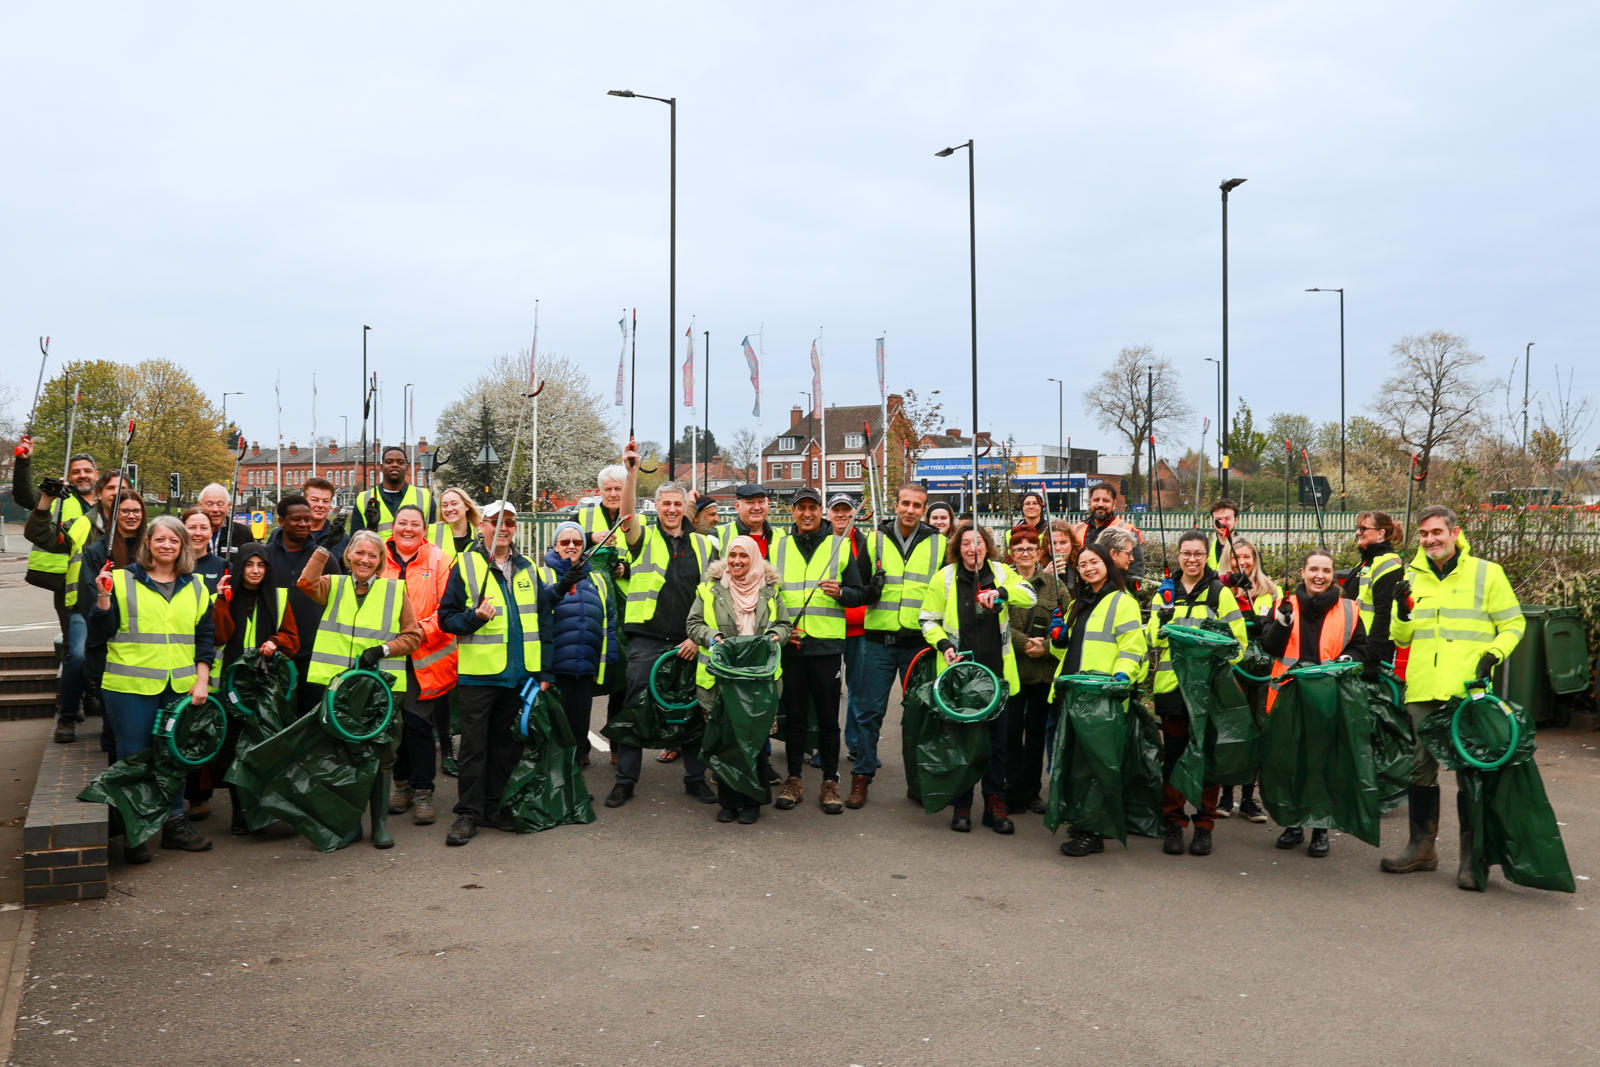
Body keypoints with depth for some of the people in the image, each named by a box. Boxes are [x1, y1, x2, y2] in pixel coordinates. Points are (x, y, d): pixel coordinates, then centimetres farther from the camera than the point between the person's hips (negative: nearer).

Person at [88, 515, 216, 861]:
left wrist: (202, 680, 3)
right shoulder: (122, 581, 1)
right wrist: (103, 598, -17)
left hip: (181, 687, 3)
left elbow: (206, 636, 12)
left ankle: (175, 823, 23)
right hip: (131, 688, -3)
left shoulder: (195, 587, 11)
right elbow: (99, 634, -2)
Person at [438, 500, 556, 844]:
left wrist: (544, 672, 10)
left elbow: (542, 622, 15)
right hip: (478, 674, -4)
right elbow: (446, 618, -2)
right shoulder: (465, 565, 1)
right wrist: (474, 617, -21)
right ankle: (468, 812, 8)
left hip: (519, 674, 4)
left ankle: (495, 806, 22)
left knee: (506, 743, 11)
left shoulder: (528, 569, 13)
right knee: (474, 745, 0)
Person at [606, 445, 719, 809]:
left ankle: (695, 778, 21)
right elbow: (627, 513, -17)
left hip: (688, 643, 2)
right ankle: (625, 779, 13)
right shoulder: (644, 538, 5)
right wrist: (632, 471, -30)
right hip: (646, 640, -2)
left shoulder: (703, 545, 10)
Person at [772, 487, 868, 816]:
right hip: (789, 643, 2)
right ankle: (794, 780, 17)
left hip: (827, 644, -1)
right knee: (794, 715, 7)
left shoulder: (840, 545, 6)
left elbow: (859, 593, 6)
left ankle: (830, 782, 12)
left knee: (828, 716, 3)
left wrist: (840, 592, -15)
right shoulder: (778, 546, 11)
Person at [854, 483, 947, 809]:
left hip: (920, 640, 0)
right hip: (879, 640, 0)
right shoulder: (874, 539, 4)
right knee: (871, 710, 1)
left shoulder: (938, 543, 5)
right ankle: (862, 777, 10)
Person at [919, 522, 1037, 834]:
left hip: (996, 671, 2)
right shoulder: (944, 578, 0)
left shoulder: (1001, 572, 6)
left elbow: (1029, 595, -6)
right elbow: (929, 620, 5)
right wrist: (943, 645, -12)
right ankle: (961, 806, 16)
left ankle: (995, 805, 17)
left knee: (998, 740, 6)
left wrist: (1001, 592, -23)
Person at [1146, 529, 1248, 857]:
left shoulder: (1220, 593, 4)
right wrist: (1162, 625, -10)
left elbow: (1238, 640, 4)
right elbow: (1152, 640, 11)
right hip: (1171, 684, 2)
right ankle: (1173, 824, 15)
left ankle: (1204, 827, 14)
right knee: (1173, 756, 4)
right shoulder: (1165, 592, 12)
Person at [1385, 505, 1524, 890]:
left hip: (1468, 690, -4)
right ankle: (1421, 847, 20)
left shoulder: (1486, 573, 2)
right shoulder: (1412, 578, 12)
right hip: (1423, 691, 4)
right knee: (1421, 767, 8)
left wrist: (1492, 655, -11)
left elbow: (1513, 625, 6)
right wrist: (1403, 615, -3)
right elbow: (1401, 639, 17)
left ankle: (1471, 858, 7)